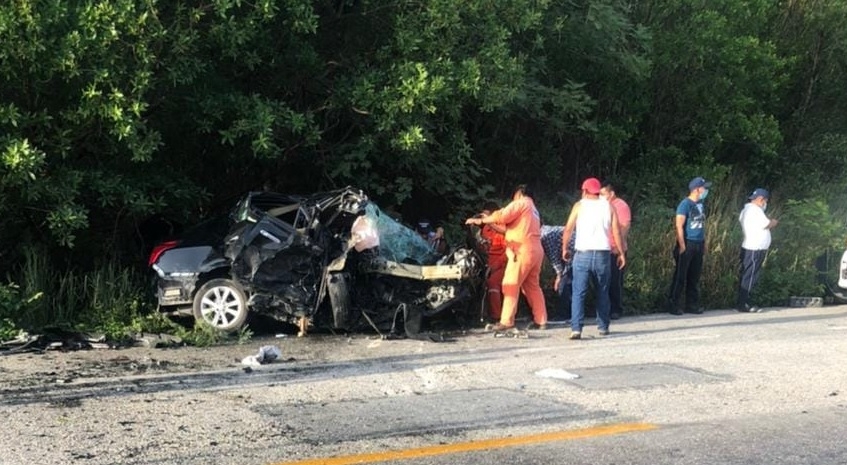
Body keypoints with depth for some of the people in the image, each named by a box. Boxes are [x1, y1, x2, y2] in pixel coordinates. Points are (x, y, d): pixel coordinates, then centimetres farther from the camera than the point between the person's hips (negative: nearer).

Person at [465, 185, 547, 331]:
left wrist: (481, 220, -4)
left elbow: (502, 216, -14)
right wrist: (490, 223, 22)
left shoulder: (520, 203, 0)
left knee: (511, 285, -9)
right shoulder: (533, 209, 28)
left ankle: (506, 321, -13)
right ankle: (541, 320, 10)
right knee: (532, 286, 12)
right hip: (536, 251, 9)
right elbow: (512, 228, 26)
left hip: (522, 251, -9)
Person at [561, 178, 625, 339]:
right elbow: (616, 232, 3)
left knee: (578, 293, -4)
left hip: (583, 254, -2)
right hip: (602, 253, 2)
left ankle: (576, 328, -16)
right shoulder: (608, 206, 9)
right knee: (602, 293, 17)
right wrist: (622, 253, 8)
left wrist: (564, 248, 10)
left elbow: (568, 229, -2)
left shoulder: (579, 205, 4)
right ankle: (603, 327, 22)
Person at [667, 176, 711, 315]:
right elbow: (679, 226, -16)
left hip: (698, 245, 7)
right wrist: (682, 246, -18)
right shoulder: (685, 204, -12)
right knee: (680, 277, -3)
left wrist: (704, 243, 15)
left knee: (694, 277, 11)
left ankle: (692, 305, 18)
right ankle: (673, 306, 3)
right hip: (687, 245, -7)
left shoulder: (701, 204, 11)